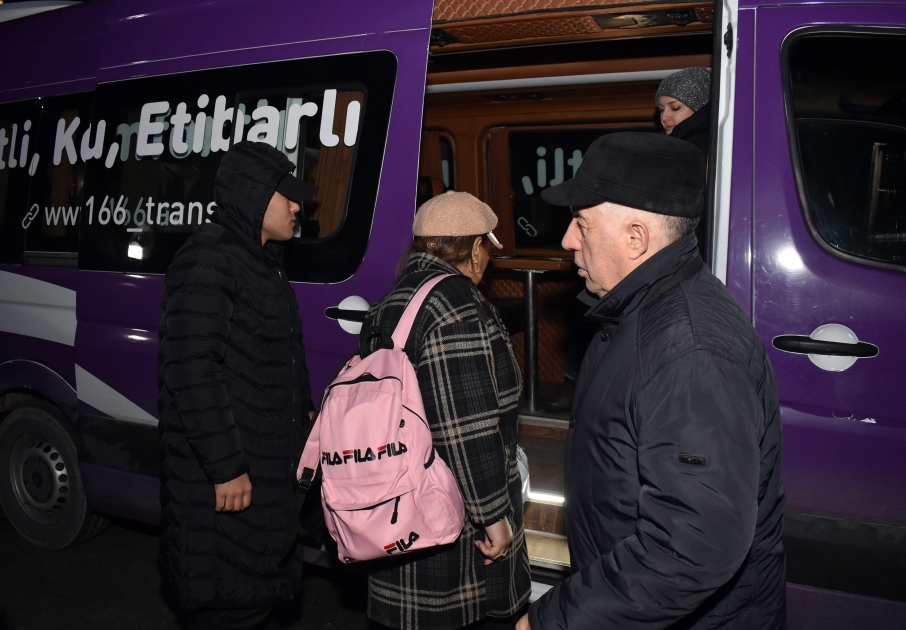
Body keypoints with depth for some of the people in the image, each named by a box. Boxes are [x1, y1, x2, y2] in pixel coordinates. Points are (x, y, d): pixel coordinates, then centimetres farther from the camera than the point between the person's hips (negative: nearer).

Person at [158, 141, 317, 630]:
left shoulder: (263, 261, 14)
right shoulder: (208, 261, -17)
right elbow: (191, 371, -22)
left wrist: (303, 410, 20)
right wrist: (225, 468, -22)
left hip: (268, 459, 10)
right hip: (224, 476, -10)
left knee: (258, 586, 18)